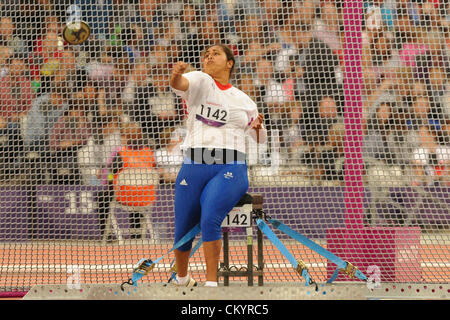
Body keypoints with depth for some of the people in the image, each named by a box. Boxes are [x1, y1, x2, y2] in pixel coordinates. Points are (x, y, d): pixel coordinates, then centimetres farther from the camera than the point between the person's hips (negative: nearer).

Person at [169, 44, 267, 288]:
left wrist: (258, 127, 2)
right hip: (193, 166, 1)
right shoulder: (200, 82, 8)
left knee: (210, 220, -26)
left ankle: (211, 284, -23)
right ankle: (182, 279, 29)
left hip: (230, 169, -1)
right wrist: (176, 74, -39)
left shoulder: (243, 100, 16)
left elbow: (260, 140, 25)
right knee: (182, 231, 1)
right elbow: (178, 84, -16)